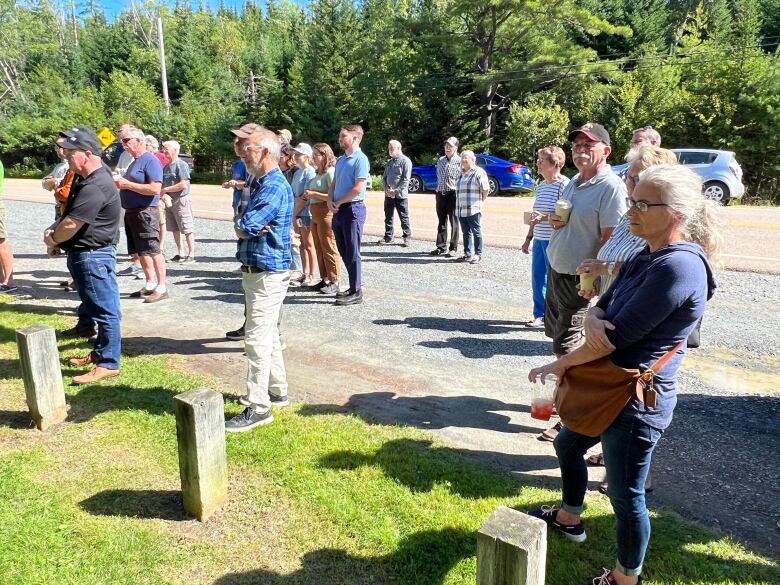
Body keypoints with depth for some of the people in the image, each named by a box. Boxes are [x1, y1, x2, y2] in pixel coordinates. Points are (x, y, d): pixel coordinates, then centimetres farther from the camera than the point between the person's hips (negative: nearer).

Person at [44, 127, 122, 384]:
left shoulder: (96, 186, -23)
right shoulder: (86, 180, 12)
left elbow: (71, 225, -23)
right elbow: (69, 215, 19)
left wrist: (53, 239, -3)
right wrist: (53, 229, 0)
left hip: (93, 257, -11)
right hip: (83, 255, 11)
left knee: (105, 310, -3)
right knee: (97, 308, 20)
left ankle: (109, 364, 4)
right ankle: (100, 352, 33)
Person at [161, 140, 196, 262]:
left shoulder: (181, 165, -10)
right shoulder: (166, 167, 14)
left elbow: (183, 184, -19)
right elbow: (163, 184, 21)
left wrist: (165, 190, -14)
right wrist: (163, 193, -1)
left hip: (181, 200, -9)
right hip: (169, 201, 9)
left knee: (187, 229, -6)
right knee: (175, 229, 12)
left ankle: (191, 254, -3)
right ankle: (179, 253, 19)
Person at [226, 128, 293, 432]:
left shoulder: (275, 186, -19)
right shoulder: (259, 183, 14)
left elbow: (244, 227, -24)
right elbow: (244, 227, 9)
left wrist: (244, 226, -3)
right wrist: (248, 227, -12)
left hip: (267, 273, -10)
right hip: (256, 270, 10)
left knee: (257, 339, -7)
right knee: (268, 336, 18)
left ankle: (258, 407, 0)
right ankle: (276, 391, 31)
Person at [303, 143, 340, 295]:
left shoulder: (330, 172, -12)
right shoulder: (318, 173, 16)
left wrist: (314, 194, -17)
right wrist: (308, 195, 10)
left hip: (326, 214, -10)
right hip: (315, 215, 10)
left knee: (329, 248, -5)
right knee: (319, 248, 12)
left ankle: (334, 282, 2)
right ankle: (325, 279, 21)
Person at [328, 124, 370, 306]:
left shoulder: (360, 159, -11)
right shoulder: (340, 160, 16)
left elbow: (358, 188, -18)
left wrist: (338, 203, -9)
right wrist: (330, 201, 0)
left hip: (352, 209, -9)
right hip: (339, 209, 9)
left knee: (352, 252, -4)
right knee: (343, 251, 12)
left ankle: (356, 292, 3)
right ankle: (353, 287, 23)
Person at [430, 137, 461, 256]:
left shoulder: (460, 161, -7)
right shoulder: (440, 160, 12)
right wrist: (440, 186, 14)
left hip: (453, 194, -6)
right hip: (440, 194, 6)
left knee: (454, 223, 1)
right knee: (441, 222, 11)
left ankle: (453, 249, 7)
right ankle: (441, 247, 19)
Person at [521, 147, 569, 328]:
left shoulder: (563, 184, -11)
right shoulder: (541, 185, 15)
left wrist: (545, 217, -27)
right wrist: (528, 238, 22)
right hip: (539, 239, 8)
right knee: (537, 278, 12)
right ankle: (540, 315, 24)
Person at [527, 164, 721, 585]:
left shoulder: (679, 266, -24)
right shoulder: (645, 258, 7)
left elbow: (618, 335, -25)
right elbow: (601, 311, 5)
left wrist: (558, 365, -12)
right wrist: (593, 323, -20)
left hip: (637, 403, -10)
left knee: (625, 494, 5)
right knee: (568, 445, 27)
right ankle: (569, 517, 51)